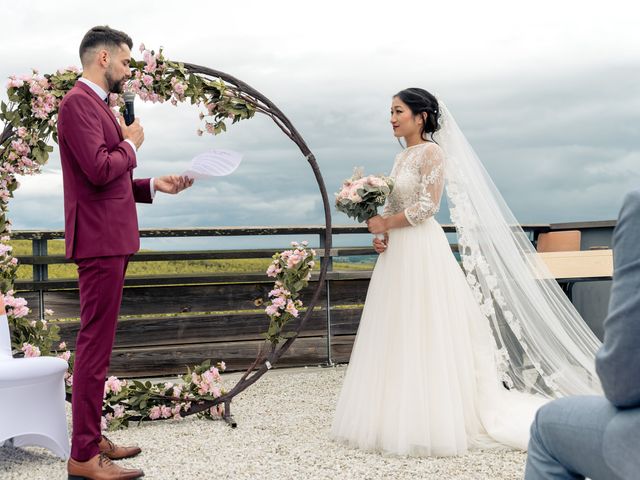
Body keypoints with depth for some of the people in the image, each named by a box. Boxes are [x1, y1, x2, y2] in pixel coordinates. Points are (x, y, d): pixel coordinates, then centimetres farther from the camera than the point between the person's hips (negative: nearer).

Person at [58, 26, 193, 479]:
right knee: (95, 346, -7)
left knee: (97, 344, 15)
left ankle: (91, 436, 24)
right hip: (100, 241, -10)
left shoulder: (98, 104, 18)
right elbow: (99, 170, -23)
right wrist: (131, 143, -7)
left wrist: (154, 186, 13)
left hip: (110, 241, 10)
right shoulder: (78, 102, -12)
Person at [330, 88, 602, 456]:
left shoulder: (431, 152, -8)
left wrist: (387, 223, -10)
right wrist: (382, 235, 3)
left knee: (423, 335, -6)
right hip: (398, 253, 9)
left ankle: (428, 422, 0)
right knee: (398, 337, 8)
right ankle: (399, 418, 14)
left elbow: (427, 205, -16)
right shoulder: (402, 156, 17)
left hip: (423, 251, -9)